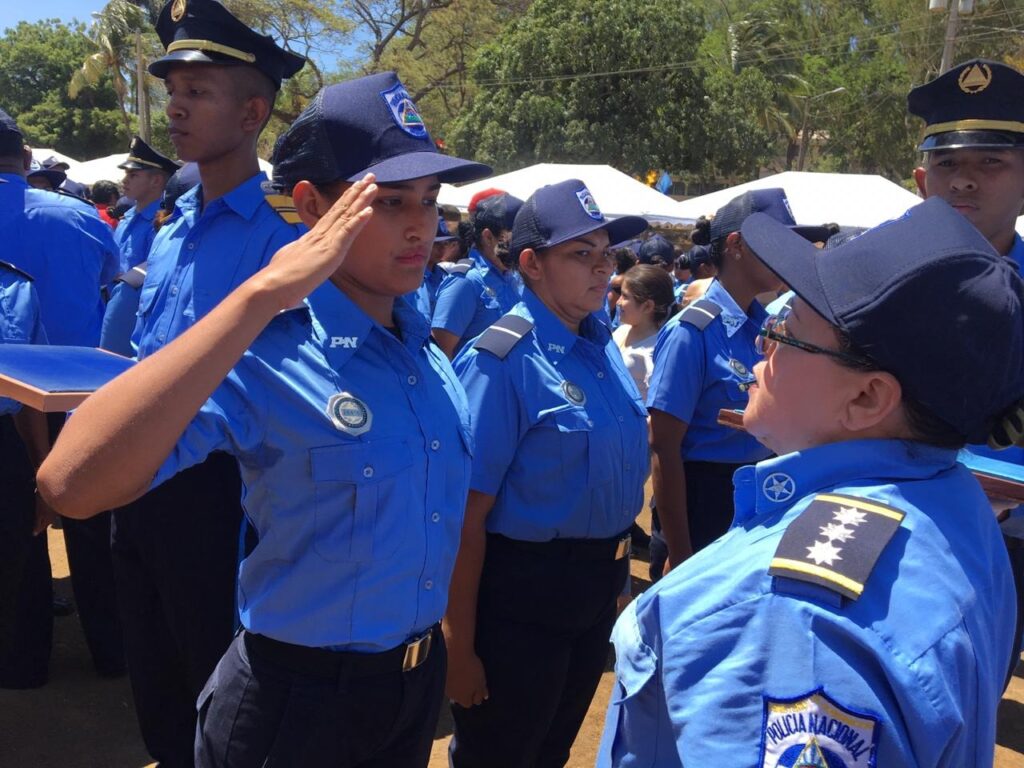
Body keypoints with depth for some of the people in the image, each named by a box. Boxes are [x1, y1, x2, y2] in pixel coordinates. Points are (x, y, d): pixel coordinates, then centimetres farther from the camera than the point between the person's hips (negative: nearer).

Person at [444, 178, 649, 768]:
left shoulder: (603, 344, 2)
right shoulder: (502, 362, -21)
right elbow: (468, 516, -21)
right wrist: (460, 645, -18)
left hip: (598, 587, 7)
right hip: (521, 593, -7)